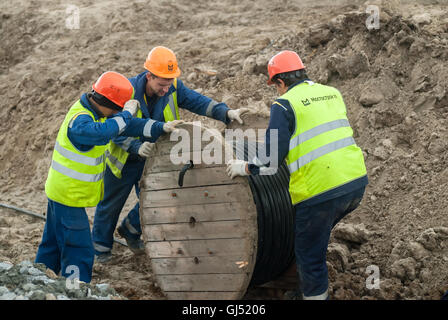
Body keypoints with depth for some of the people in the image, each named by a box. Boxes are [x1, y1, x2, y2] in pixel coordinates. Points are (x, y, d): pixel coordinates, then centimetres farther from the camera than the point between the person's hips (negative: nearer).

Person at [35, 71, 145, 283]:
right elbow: (103, 132, -47)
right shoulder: (80, 121, -26)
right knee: (78, 250, -4)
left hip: (61, 191, 10)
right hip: (69, 195, -10)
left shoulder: (89, 110, 5)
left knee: (53, 242, 23)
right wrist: (126, 114, -35)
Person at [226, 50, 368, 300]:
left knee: (310, 255, 8)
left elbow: (272, 156, -10)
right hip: (357, 182, 8)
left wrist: (245, 168, 7)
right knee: (315, 239, 27)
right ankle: (306, 290, 41)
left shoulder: (285, 105, -6)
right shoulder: (332, 93, 14)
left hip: (322, 190, -7)